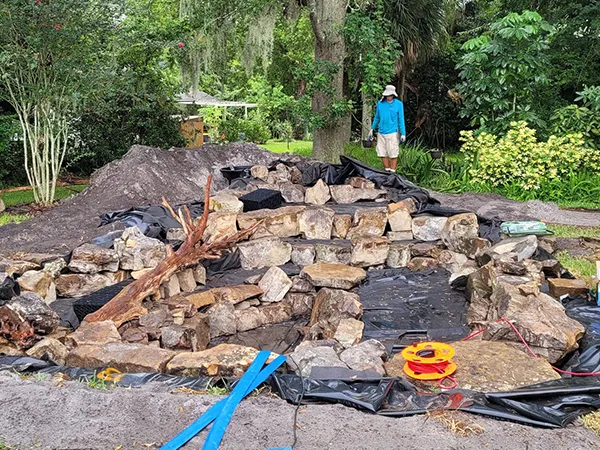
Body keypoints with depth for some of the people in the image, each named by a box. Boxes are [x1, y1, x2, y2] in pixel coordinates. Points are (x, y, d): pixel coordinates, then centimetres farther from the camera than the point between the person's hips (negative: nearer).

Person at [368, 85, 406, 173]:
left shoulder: (399, 104, -2)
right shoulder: (380, 103, 6)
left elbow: (401, 120, -1)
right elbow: (377, 117, 18)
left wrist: (403, 134, -5)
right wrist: (372, 129, 20)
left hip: (393, 133, -4)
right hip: (381, 133, 4)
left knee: (393, 154, -2)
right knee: (382, 153, 5)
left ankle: (392, 172, 6)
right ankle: (387, 170, 18)